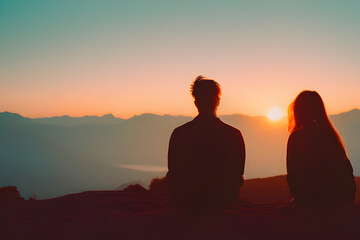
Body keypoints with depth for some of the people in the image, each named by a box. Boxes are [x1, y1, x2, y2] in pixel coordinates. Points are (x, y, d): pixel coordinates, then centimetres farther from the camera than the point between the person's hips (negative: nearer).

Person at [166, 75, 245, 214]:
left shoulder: (179, 134, -13)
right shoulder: (235, 135, -12)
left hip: (188, 204, -1)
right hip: (223, 202, 1)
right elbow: (238, 174, -3)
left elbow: (173, 171, -4)